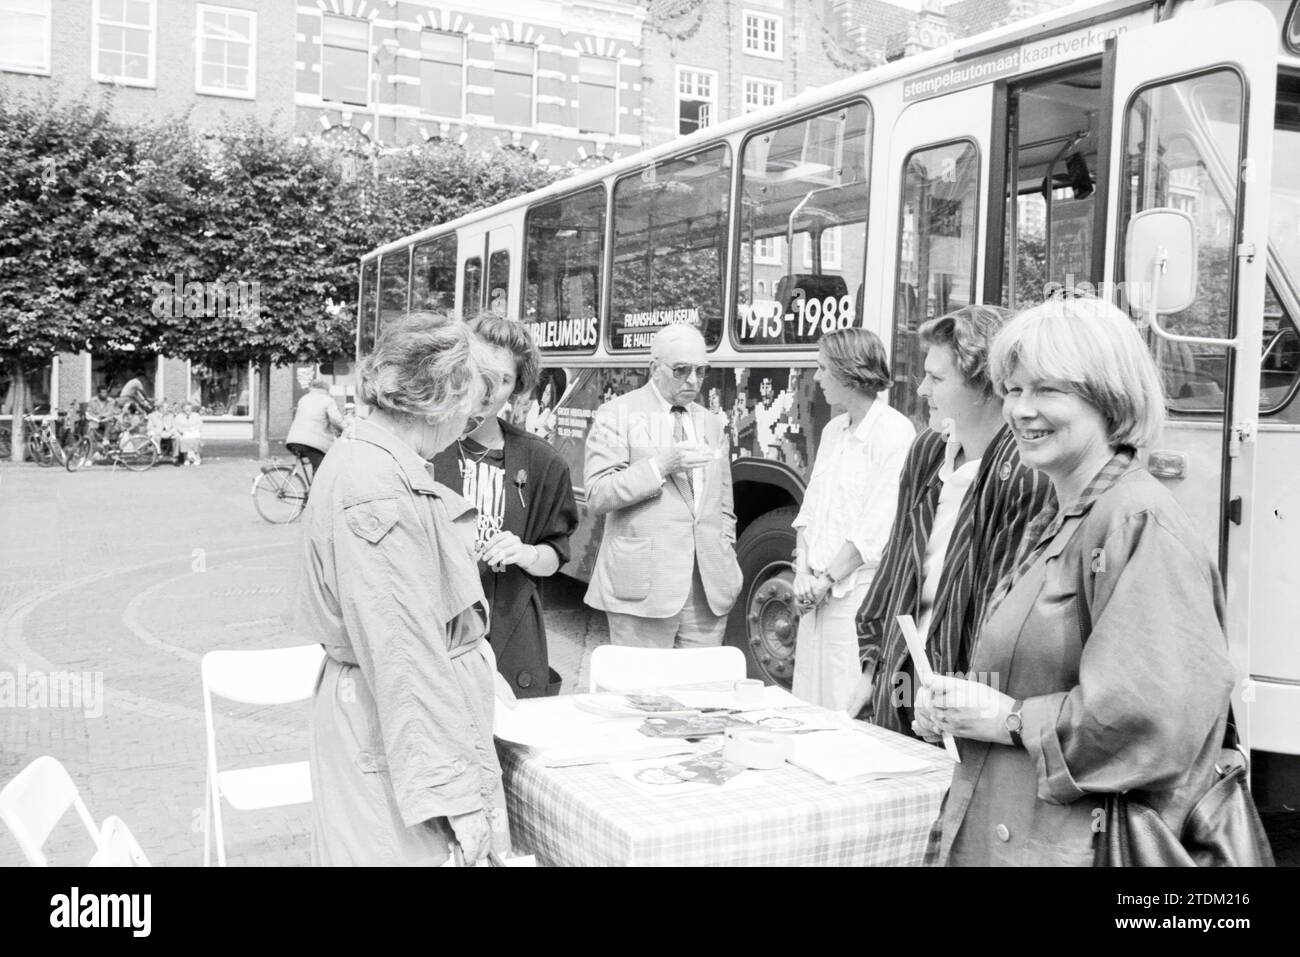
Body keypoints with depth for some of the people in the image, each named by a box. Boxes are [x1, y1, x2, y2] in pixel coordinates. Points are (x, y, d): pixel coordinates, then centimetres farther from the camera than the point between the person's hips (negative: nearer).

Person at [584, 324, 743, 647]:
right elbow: (597, 496, -8)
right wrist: (660, 465, -16)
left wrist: (726, 558, 11)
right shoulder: (616, 415, 2)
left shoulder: (709, 423, 19)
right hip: (643, 587, -5)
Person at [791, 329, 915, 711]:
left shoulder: (894, 432, -10)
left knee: (847, 707, -5)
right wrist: (803, 569, 1)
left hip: (858, 591, -8)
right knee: (808, 704, 11)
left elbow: (876, 527, -15)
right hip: (817, 592, 8)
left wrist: (827, 578, -12)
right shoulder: (833, 430, 16)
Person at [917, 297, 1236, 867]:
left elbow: (1161, 708, -26)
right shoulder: (1051, 526, 11)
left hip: (1072, 844, -8)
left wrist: (1010, 719, -18)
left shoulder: (1139, 521, -18)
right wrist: (958, 707, 1)